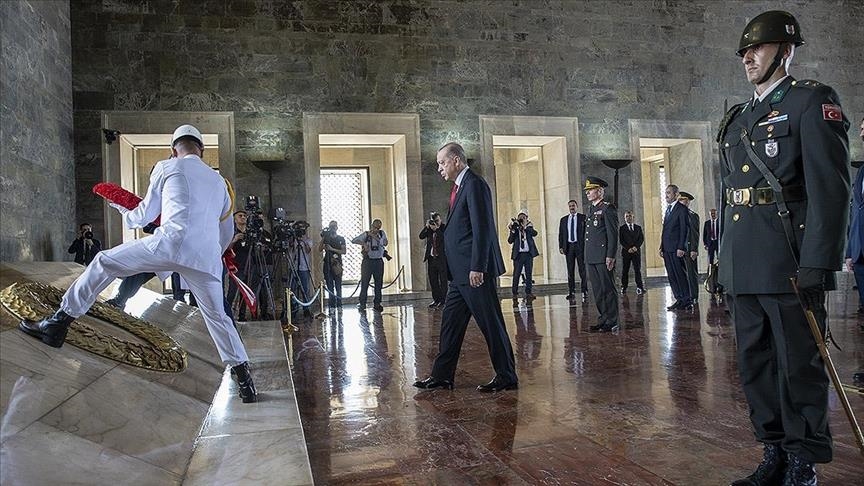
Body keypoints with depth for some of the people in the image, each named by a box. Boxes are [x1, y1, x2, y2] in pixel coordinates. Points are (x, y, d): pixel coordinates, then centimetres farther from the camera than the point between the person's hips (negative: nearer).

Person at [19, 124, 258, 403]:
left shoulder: (166, 168, 15)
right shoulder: (219, 181, 28)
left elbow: (145, 215, 22)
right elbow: (227, 232, 34)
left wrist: (126, 215, 44)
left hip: (172, 243, -4)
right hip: (207, 256, 4)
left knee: (104, 262, 13)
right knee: (217, 317, 14)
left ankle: (58, 323, 11)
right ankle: (244, 378, 14)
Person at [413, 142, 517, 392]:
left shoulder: (474, 184, -12)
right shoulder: (460, 186, 18)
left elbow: (482, 228, -19)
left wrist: (477, 267, -22)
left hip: (474, 271, -10)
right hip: (460, 272, 10)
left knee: (491, 324, 0)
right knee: (450, 322, 12)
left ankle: (506, 376, 11)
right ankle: (442, 376, 21)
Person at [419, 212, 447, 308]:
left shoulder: (444, 227, -1)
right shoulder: (429, 229, 11)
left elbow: (444, 238, -17)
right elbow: (421, 236, -1)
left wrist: (436, 228, -23)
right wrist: (427, 226, -11)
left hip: (442, 258, -4)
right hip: (431, 258, 5)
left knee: (443, 281, -1)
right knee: (433, 281, 7)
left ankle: (443, 300, 5)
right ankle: (436, 300, 15)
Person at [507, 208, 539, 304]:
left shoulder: (529, 227, 9)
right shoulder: (514, 227, 5)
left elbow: (534, 233, -13)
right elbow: (510, 241, -5)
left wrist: (524, 227, -24)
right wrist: (513, 231, -19)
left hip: (528, 254, 2)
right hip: (518, 254, -2)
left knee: (529, 274, 5)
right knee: (516, 275, -6)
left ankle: (528, 294, 13)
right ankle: (515, 296, -3)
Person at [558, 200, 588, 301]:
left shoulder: (583, 218, 3)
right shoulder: (564, 219, 12)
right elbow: (560, 234, 12)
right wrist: (560, 246, 2)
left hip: (580, 246, -3)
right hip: (569, 246, 3)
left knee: (582, 269, -1)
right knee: (570, 270, 5)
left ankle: (584, 291, 4)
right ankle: (571, 292, 10)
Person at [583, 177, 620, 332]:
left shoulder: (608, 208, -7)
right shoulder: (591, 209, 18)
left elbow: (613, 233, -12)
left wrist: (610, 256, -18)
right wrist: (587, 255, 16)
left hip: (603, 257, -8)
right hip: (591, 258, 8)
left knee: (608, 289, -2)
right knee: (597, 290, 11)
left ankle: (612, 322, 5)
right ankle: (603, 319, 19)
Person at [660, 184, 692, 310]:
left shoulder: (682, 209, -6)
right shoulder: (668, 209, 19)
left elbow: (685, 229, -12)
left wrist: (681, 248, -18)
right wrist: (662, 247, 14)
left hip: (676, 249, -8)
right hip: (667, 249, 8)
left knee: (680, 275, -6)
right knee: (671, 276, 8)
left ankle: (686, 301, 1)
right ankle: (680, 300, 14)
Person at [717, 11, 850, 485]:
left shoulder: (813, 101, -1)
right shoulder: (734, 119, 19)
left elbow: (830, 188, -11)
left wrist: (816, 265, -18)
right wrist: (725, 261, 15)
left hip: (788, 262, -7)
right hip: (742, 266, 7)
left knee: (799, 365, 2)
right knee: (755, 365, 12)